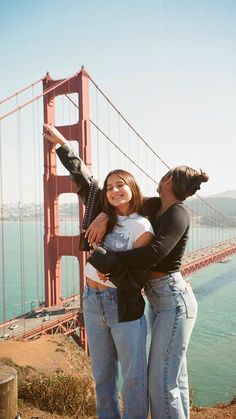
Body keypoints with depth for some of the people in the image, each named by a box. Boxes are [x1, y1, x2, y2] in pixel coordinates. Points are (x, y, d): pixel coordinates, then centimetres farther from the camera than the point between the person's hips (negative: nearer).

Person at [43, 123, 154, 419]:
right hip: (92, 303, 6)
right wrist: (62, 144, 11)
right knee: (102, 374, 20)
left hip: (125, 306, -5)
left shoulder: (142, 228, -12)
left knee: (133, 377, 7)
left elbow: (136, 279, -15)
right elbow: (82, 177, 9)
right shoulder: (104, 215, 2)